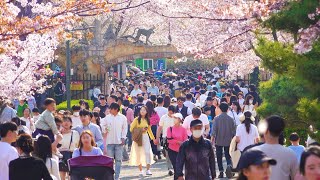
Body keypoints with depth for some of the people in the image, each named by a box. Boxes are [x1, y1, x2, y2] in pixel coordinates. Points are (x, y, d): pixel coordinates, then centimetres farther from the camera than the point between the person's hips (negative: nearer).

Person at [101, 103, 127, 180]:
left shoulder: (123, 118, 2)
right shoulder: (107, 117, 3)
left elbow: (124, 129, 6)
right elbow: (103, 126, 10)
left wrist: (123, 138, -2)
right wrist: (105, 129, -12)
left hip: (119, 141, -1)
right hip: (109, 141, 1)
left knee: (118, 160, 2)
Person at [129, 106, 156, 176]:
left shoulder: (147, 120, 10)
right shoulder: (137, 119, -3)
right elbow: (131, 129, -4)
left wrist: (153, 138, 22)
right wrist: (140, 130, -12)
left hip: (145, 137, 2)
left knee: (148, 152, -11)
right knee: (138, 154, 1)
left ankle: (148, 170, -11)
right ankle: (141, 170, 11)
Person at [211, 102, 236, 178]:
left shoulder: (216, 119, -7)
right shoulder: (231, 119, -3)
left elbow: (214, 130, -11)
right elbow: (233, 131, 1)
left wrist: (212, 138, -6)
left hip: (218, 141, -1)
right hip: (228, 141, 1)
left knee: (219, 157, 9)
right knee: (228, 156, 10)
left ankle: (221, 172, 8)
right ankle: (229, 166, -18)